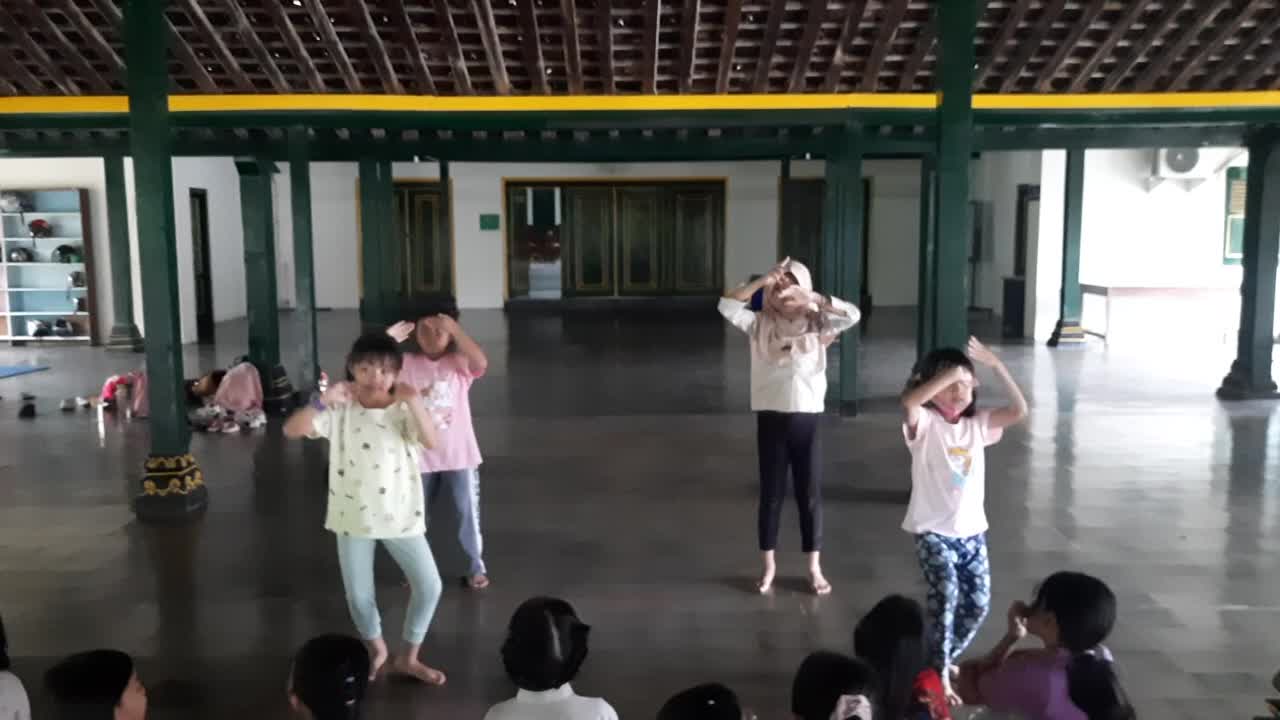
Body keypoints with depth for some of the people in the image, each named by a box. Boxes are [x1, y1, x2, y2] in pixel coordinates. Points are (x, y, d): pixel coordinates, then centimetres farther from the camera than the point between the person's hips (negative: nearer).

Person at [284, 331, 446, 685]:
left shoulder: (402, 409, -5)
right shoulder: (340, 410, -6)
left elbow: (431, 442, -22)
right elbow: (291, 430, -16)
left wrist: (413, 402, -31)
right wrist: (322, 401, -29)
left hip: (401, 515, 1)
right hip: (354, 516, 0)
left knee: (429, 586, 1)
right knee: (358, 595, 8)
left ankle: (408, 657, 23)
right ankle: (376, 649, 39)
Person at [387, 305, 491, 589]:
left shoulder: (459, 362, -6)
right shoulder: (407, 364, -2)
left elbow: (481, 362, -28)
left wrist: (454, 329, -30)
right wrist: (388, 339, -22)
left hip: (459, 456, -2)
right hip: (420, 458, 2)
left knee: (468, 514, 7)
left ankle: (477, 567, 26)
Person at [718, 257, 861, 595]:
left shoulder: (816, 325, 2)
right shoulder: (759, 325, 2)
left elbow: (853, 315, -15)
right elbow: (726, 305, -14)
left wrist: (810, 296, -21)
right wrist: (763, 280, -19)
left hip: (806, 419, 0)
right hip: (770, 419, 0)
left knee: (810, 496, 8)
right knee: (771, 495, 10)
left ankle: (814, 568, 22)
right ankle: (769, 565, 24)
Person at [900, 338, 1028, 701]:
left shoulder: (978, 424, 6)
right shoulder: (924, 423, -10)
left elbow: (1019, 410, -5)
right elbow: (908, 400, -33)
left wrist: (997, 366, -12)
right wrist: (950, 372, -28)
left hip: (972, 530, 6)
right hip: (933, 530, -5)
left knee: (978, 603, 6)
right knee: (946, 595, -21)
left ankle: (943, 660, 29)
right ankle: (940, 675, -9)